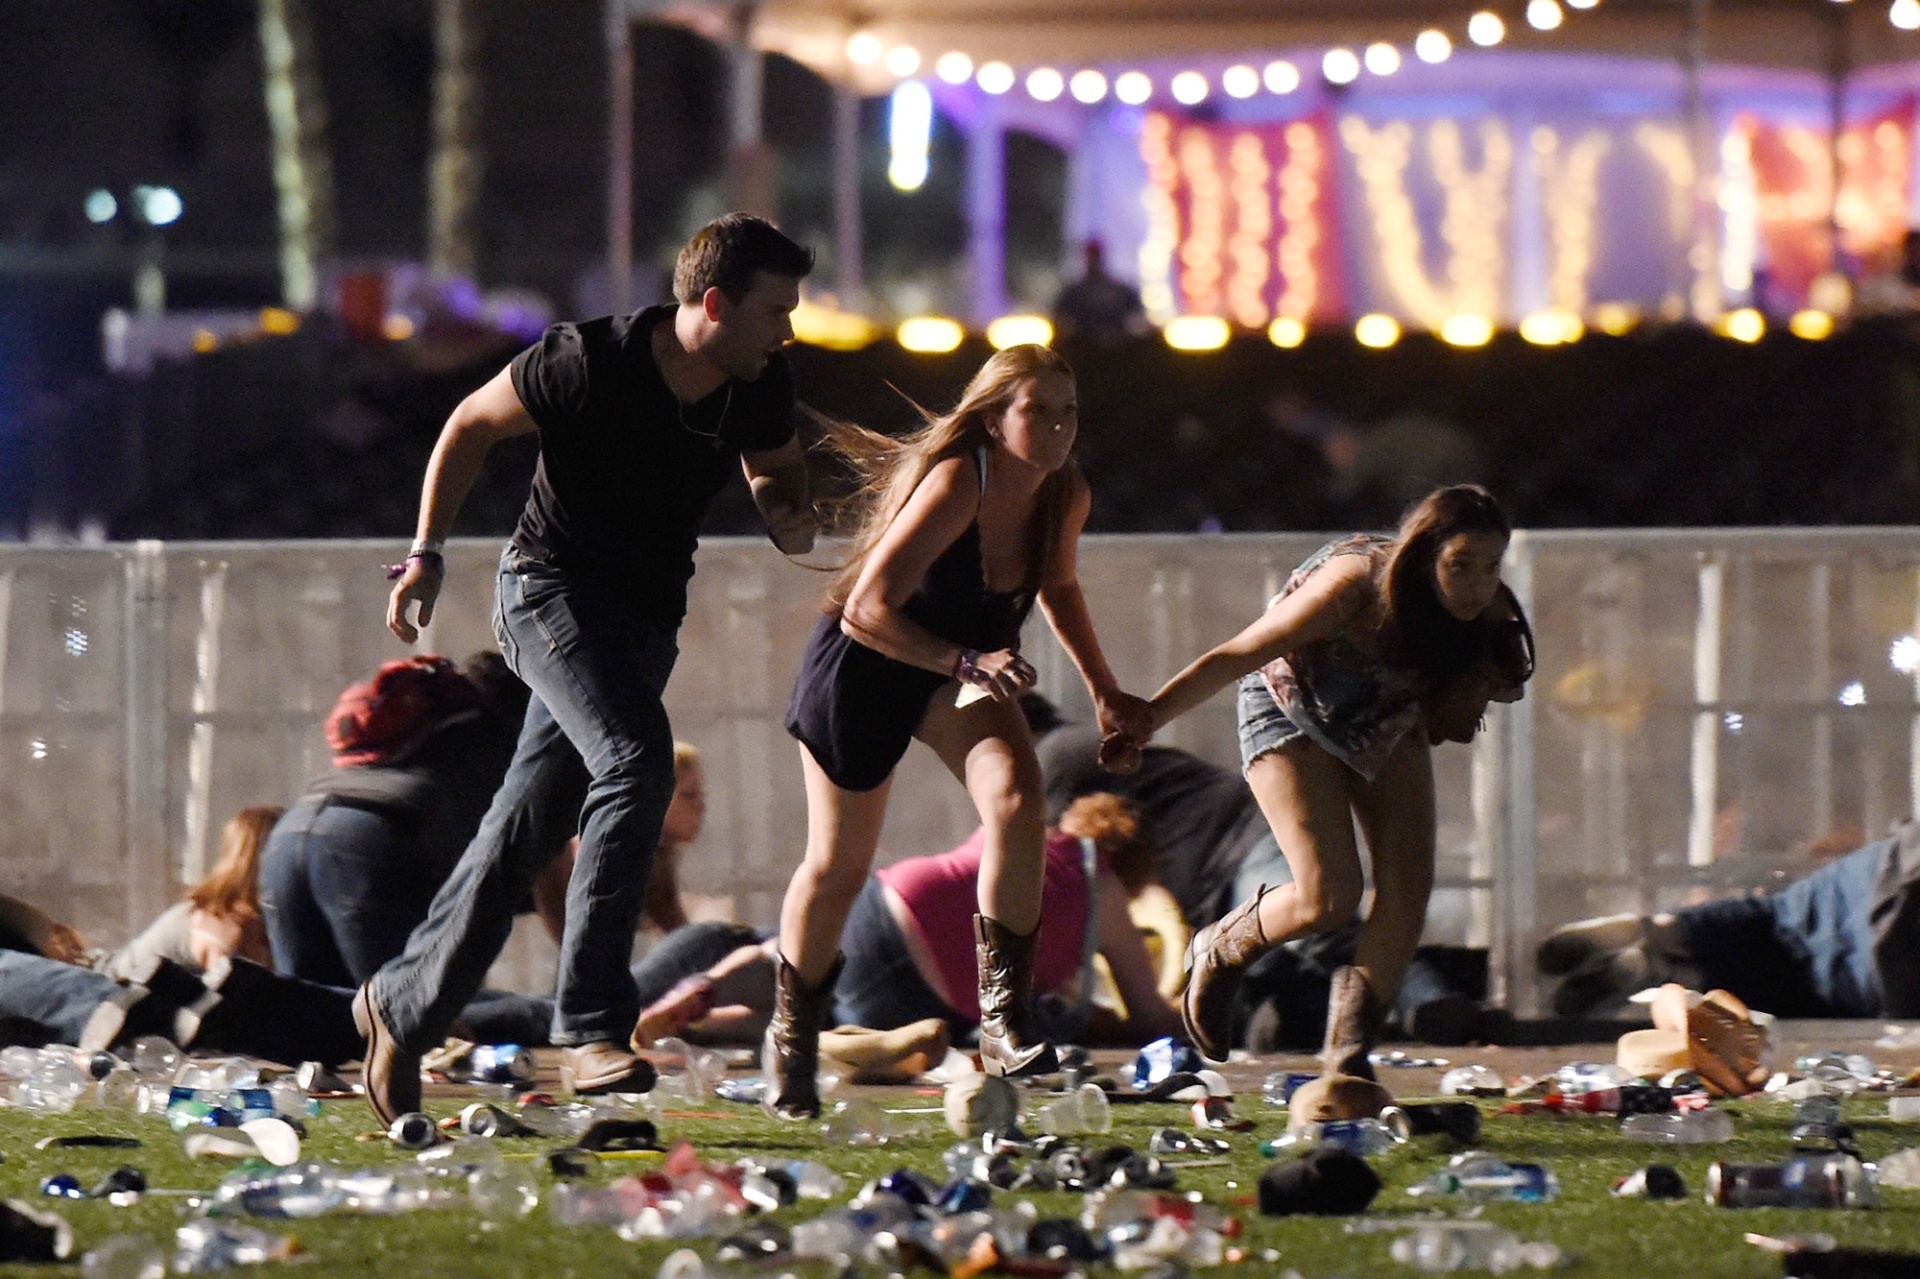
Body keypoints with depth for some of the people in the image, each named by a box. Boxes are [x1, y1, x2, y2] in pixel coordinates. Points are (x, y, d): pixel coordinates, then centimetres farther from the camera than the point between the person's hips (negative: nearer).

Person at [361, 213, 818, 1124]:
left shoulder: (760, 389, -6)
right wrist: (426, 554, -5)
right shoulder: (587, 365, -22)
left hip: (646, 615, 6)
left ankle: (403, 1004, 25)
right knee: (638, 758, -28)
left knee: (527, 824, 9)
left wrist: (788, 514, -7)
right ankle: (590, 1024, -30)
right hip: (551, 586, -6)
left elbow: (774, 467, 16)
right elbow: (472, 425, -6)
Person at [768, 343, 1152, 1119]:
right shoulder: (955, 487, -31)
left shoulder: (1066, 498, -11)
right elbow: (867, 608, -36)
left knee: (1018, 798, -24)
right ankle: (791, 1037, 29)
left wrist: (1104, 692, 13)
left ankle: (1004, 1020, -20)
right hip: (863, 668, -5)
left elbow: (1056, 587, 13)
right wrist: (967, 663, -45)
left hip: (963, 667, 5)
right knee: (839, 866, 4)